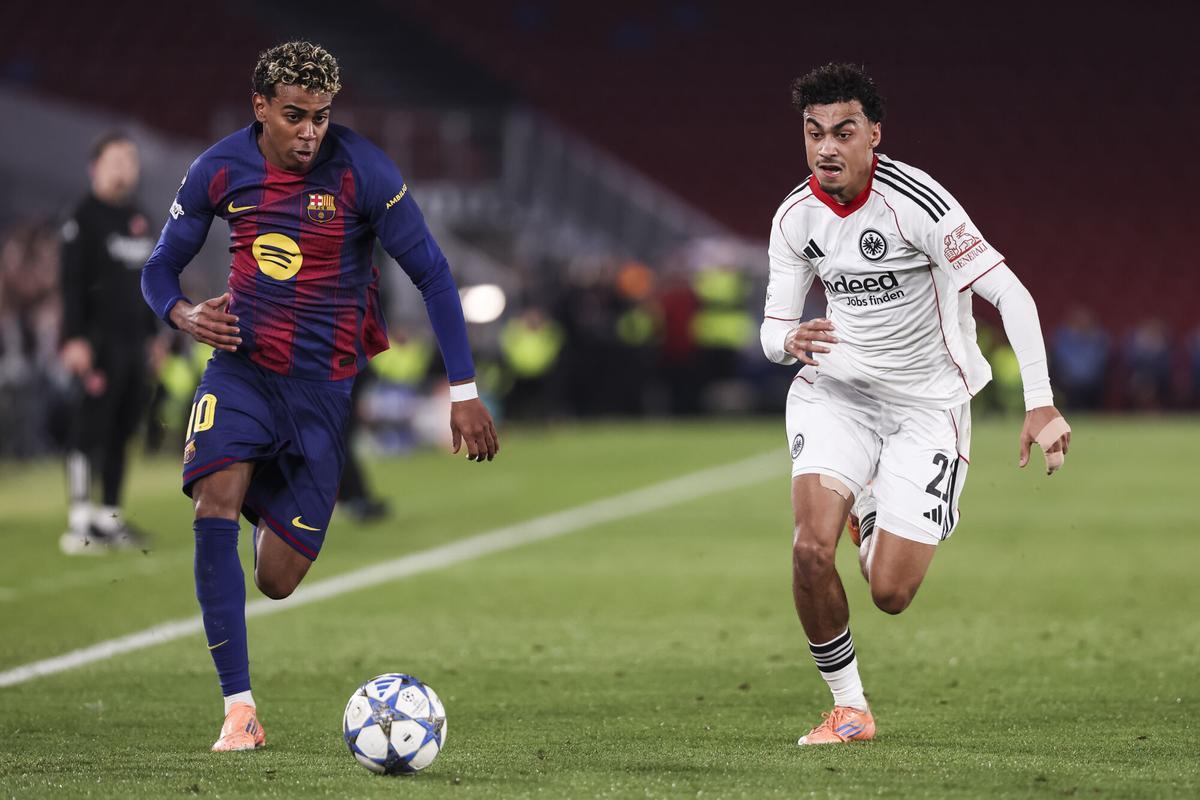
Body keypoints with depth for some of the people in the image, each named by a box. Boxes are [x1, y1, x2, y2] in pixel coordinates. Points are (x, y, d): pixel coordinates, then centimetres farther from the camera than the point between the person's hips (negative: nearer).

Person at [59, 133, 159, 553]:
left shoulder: (139, 220, 17)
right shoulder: (84, 218, -6)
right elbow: (72, 282, -10)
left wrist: (152, 334, 19)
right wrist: (75, 338, -17)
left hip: (134, 341, 8)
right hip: (99, 341, -8)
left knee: (122, 430, 8)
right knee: (89, 428, -9)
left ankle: (110, 517, 13)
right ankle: (79, 523, -10)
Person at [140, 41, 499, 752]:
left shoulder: (362, 170, -13)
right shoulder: (219, 171, -4)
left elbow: (431, 273, -8)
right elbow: (161, 268, 9)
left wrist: (464, 392, -12)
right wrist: (187, 316, -15)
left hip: (325, 385, -1)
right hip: (241, 367, 1)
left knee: (277, 582, 0)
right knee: (215, 503, -27)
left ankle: (272, 509, 40)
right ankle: (239, 706, -23)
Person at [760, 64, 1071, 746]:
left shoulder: (914, 201, -22)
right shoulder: (795, 218, -5)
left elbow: (1011, 293, -23)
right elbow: (774, 330, 4)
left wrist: (1041, 404, -30)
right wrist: (791, 343, -23)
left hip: (926, 403, -3)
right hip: (836, 389, 3)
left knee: (891, 593, -6)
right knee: (811, 548, -21)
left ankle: (873, 514, 31)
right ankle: (849, 707, -1)